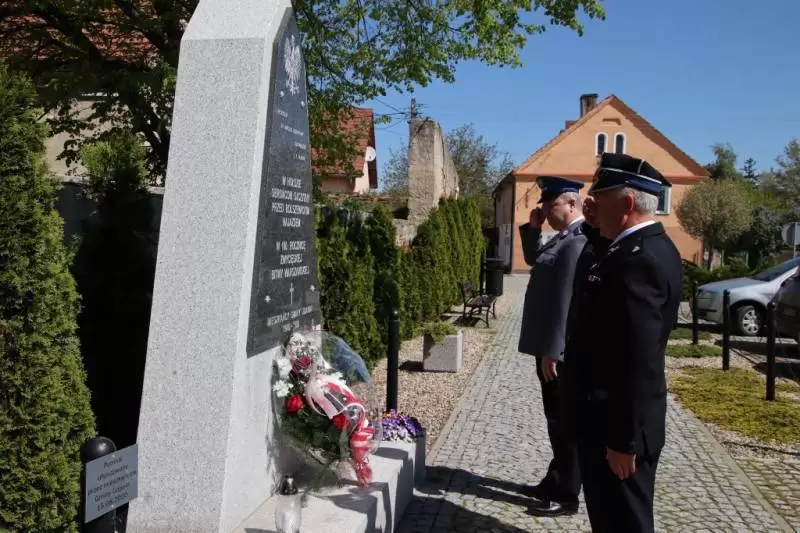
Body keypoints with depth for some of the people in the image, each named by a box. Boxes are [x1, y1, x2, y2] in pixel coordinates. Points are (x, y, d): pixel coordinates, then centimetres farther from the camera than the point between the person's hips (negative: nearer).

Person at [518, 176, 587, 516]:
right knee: (556, 419, 19)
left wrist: (552, 351, -22)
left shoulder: (578, 241, -21)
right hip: (552, 347, 10)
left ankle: (566, 496, 14)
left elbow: (567, 301, -24)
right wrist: (532, 228, 10)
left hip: (562, 351, -10)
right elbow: (534, 260, 26)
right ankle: (556, 482, 33)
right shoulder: (564, 236, 11)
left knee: (565, 422, 2)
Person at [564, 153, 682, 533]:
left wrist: (623, 439, -21)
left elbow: (638, 362, -27)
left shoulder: (638, 260, -25)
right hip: (616, 415, 10)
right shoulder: (649, 247, 8)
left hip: (617, 424, -10)